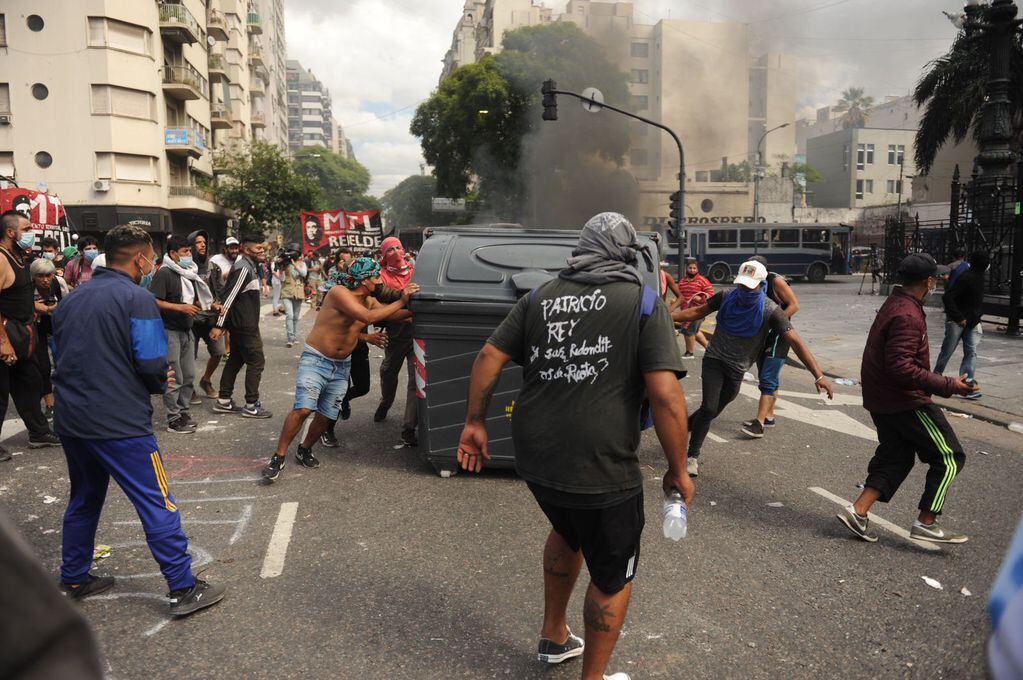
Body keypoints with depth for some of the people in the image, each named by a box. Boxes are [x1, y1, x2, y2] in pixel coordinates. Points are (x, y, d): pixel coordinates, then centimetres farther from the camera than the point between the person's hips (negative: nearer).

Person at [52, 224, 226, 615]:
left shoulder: (70, 300, 12)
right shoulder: (136, 298, -11)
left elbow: (59, 356, 18)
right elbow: (152, 363, -16)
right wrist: (159, 385, 5)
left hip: (70, 420, 8)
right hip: (119, 422, -8)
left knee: (84, 498, 23)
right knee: (157, 505, -1)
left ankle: (74, 579, 34)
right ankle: (184, 589, 3)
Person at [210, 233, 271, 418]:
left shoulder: (247, 266, 13)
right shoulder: (244, 269, -18)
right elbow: (229, 297, -22)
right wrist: (219, 325, -23)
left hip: (239, 324, 10)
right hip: (245, 326, -10)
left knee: (235, 360, 15)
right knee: (256, 362, -4)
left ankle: (223, 401, 21)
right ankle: (251, 406, 1)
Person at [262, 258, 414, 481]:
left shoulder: (369, 301, 5)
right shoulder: (339, 293, -19)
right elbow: (367, 317, -30)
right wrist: (401, 302, -26)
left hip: (342, 366, 7)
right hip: (315, 360, -7)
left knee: (326, 416, 6)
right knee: (303, 409, -19)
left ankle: (305, 450, 31)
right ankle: (278, 458, -6)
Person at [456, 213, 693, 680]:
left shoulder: (540, 297, 7)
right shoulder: (644, 302, -6)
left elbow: (488, 357, 5)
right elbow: (665, 394, -14)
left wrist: (475, 423, 15)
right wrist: (678, 470, -4)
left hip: (534, 460, 6)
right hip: (601, 469, -5)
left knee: (568, 532, 34)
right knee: (613, 576, 18)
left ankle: (554, 636, 48)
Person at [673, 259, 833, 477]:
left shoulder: (770, 312, -18)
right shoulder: (726, 298, -9)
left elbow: (795, 341, -25)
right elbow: (697, 312, 5)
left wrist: (819, 375, -33)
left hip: (736, 370, 1)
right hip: (714, 360, 0)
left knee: (713, 411, 12)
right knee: (709, 408, -14)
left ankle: (685, 426, 41)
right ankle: (693, 457, 1)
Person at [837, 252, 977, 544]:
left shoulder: (893, 304, 11)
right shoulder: (907, 316, -23)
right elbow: (901, 367, -29)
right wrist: (948, 385, -27)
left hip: (880, 399, 10)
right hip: (906, 400, -10)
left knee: (895, 456, 15)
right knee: (949, 457, 2)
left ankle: (858, 511, 8)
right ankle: (926, 523, 2)